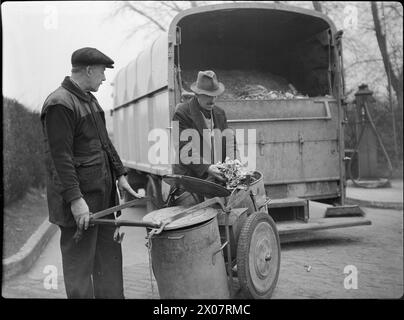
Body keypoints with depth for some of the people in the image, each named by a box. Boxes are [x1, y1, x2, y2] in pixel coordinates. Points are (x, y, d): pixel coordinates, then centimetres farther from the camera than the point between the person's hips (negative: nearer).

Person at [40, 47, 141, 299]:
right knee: (80, 262, 1)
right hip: (80, 200, -9)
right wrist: (75, 199, -23)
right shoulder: (59, 104, -16)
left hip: (103, 193, 9)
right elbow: (60, 156, -21)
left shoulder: (89, 99, 15)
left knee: (109, 256, 15)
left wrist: (120, 174, 17)